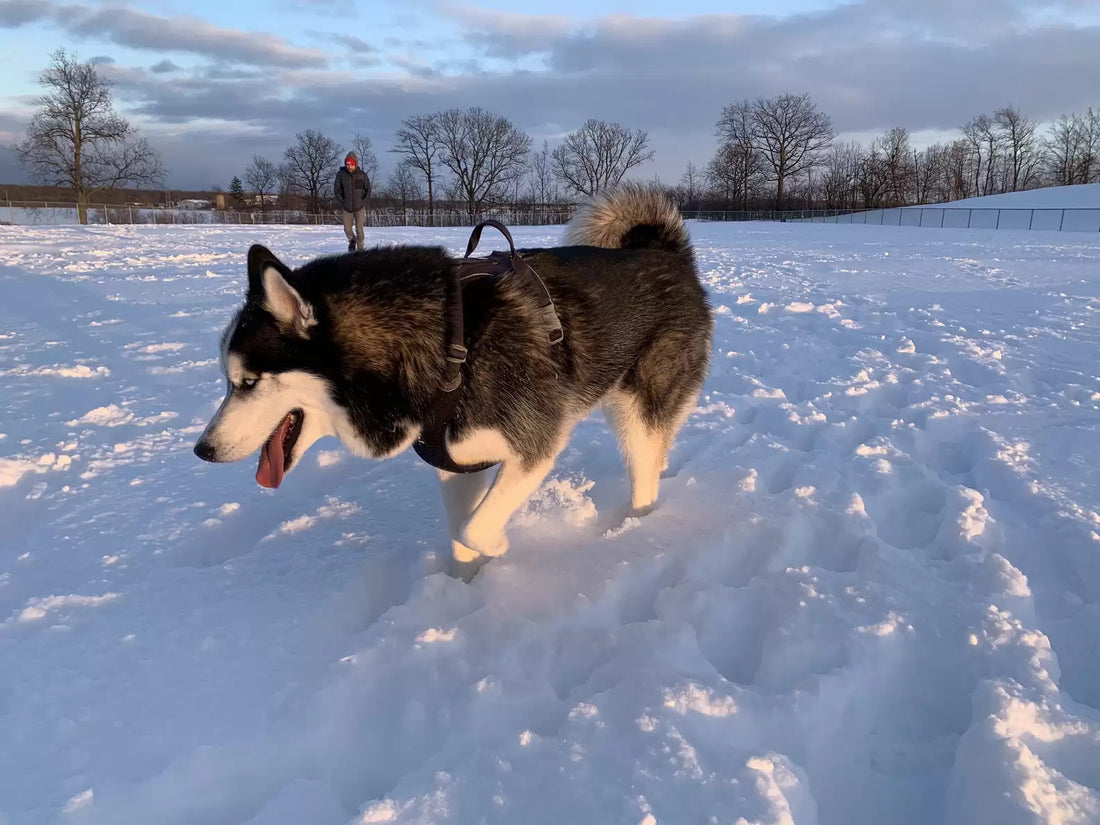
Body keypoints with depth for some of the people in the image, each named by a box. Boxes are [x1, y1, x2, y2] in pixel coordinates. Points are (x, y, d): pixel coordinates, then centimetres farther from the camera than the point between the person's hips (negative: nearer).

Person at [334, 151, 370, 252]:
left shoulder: (362, 175, -9)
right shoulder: (341, 174, -8)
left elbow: (368, 190, 3)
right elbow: (337, 190, 2)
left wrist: (363, 202, -4)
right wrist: (342, 204, -5)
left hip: (360, 208, -1)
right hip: (347, 208, 1)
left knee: (359, 230, -4)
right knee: (347, 229, 4)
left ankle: (360, 249, 12)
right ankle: (352, 241, 35)